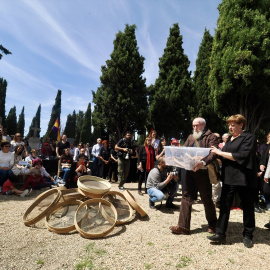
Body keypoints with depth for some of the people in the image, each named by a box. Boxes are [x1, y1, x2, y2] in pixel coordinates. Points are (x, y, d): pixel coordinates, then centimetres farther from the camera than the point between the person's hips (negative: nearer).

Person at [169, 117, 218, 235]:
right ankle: (183, 226, 12)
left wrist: (203, 162, -35)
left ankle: (212, 225, 31)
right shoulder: (190, 137, 18)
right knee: (187, 197, 5)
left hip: (203, 172, -5)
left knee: (206, 199, 9)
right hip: (190, 171, 6)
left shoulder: (211, 137, -3)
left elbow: (213, 153, -17)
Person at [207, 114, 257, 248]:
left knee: (247, 207, 10)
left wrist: (220, 152, -16)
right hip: (229, 177, 6)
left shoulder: (249, 137, -7)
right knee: (224, 205, 4)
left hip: (244, 178, -6)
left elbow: (241, 156, -19)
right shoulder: (230, 139, 15)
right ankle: (220, 234, 10)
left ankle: (247, 236, 26)